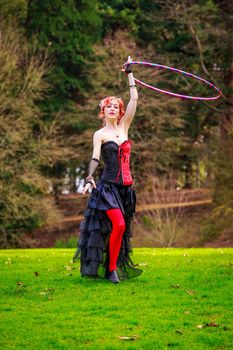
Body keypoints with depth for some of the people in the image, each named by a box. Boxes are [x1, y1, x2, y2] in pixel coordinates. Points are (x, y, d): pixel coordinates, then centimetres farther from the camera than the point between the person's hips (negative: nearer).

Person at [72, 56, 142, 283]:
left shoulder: (123, 128, 12)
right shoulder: (100, 134, 0)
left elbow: (134, 99, 11)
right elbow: (95, 158, -13)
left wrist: (129, 74, 14)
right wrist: (89, 178, -30)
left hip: (125, 187, 5)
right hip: (108, 186, -5)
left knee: (121, 229, 6)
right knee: (118, 224, -19)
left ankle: (117, 265, 12)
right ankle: (111, 269, -11)